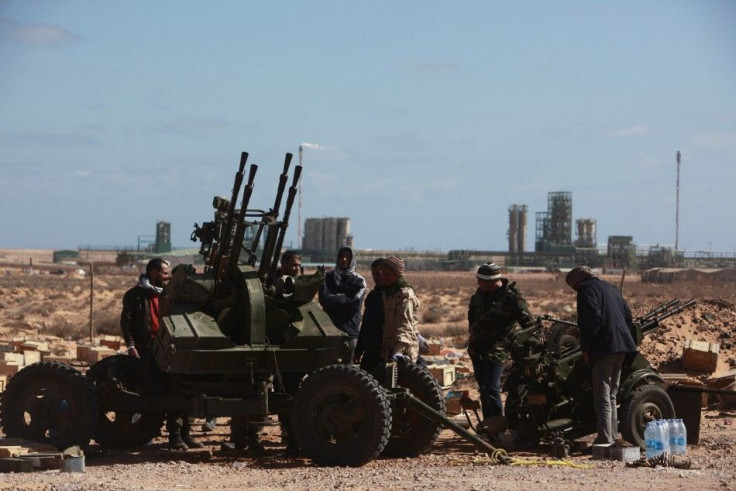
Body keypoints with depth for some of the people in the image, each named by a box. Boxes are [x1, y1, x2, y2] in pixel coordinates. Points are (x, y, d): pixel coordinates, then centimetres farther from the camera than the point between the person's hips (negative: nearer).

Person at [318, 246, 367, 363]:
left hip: (350, 328, -1)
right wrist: (345, 299, -10)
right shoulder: (328, 277, 13)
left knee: (347, 363, -5)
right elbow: (323, 299, -2)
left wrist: (334, 299, -6)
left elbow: (356, 304, -7)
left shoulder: (359, 281, 7)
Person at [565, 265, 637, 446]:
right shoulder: (611, 288, 24)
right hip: (622, 346, 9)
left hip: (604, 347, -9)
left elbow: (592, 318, -17)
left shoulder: (587, 288, -3)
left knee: (602, 397, -8)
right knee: (611, 395, 17)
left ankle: (605, 440, -12)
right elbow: (628, 317, 21)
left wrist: (585, 348, -12)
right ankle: (613, 437, 19)